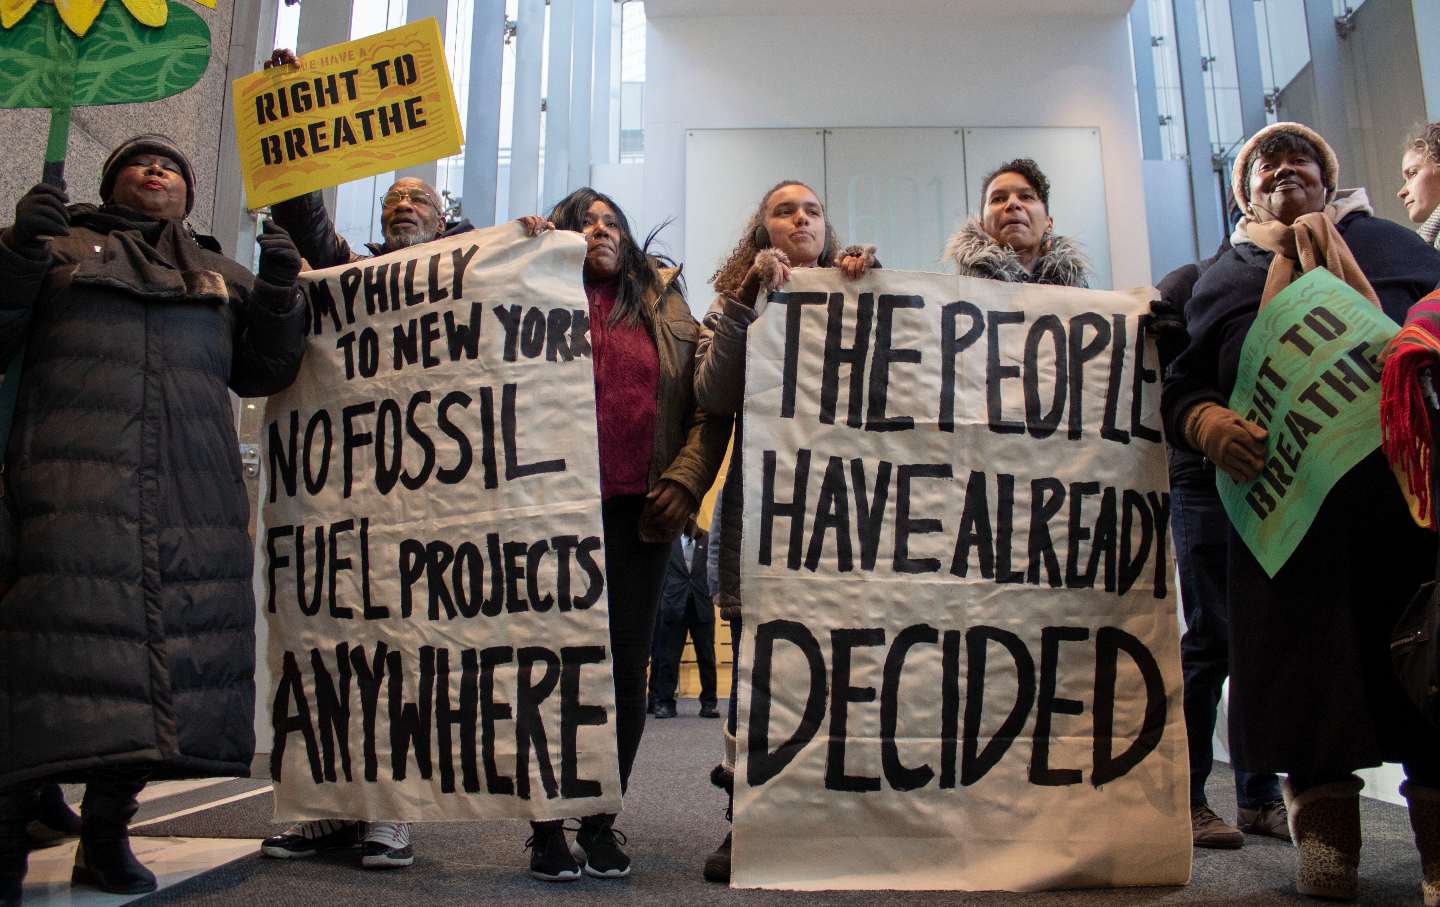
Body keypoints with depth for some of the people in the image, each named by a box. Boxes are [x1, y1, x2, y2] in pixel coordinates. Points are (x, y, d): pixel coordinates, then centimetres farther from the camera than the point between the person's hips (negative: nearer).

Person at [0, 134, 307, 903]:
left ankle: (106, 837, 10)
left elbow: (262, 371, 21)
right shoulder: (62, 247, 19)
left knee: (173, 645, -1)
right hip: (73, 482, -2)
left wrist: (278, 293, 6)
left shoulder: (221, 277, 25)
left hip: (193, 490, 3)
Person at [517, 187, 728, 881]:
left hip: (637, 511, 2)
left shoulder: (665, 308, 15)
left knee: (627, 671, 4)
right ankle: (548, 823, 16)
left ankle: (601, 820, 20)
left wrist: (686, 479, -5)